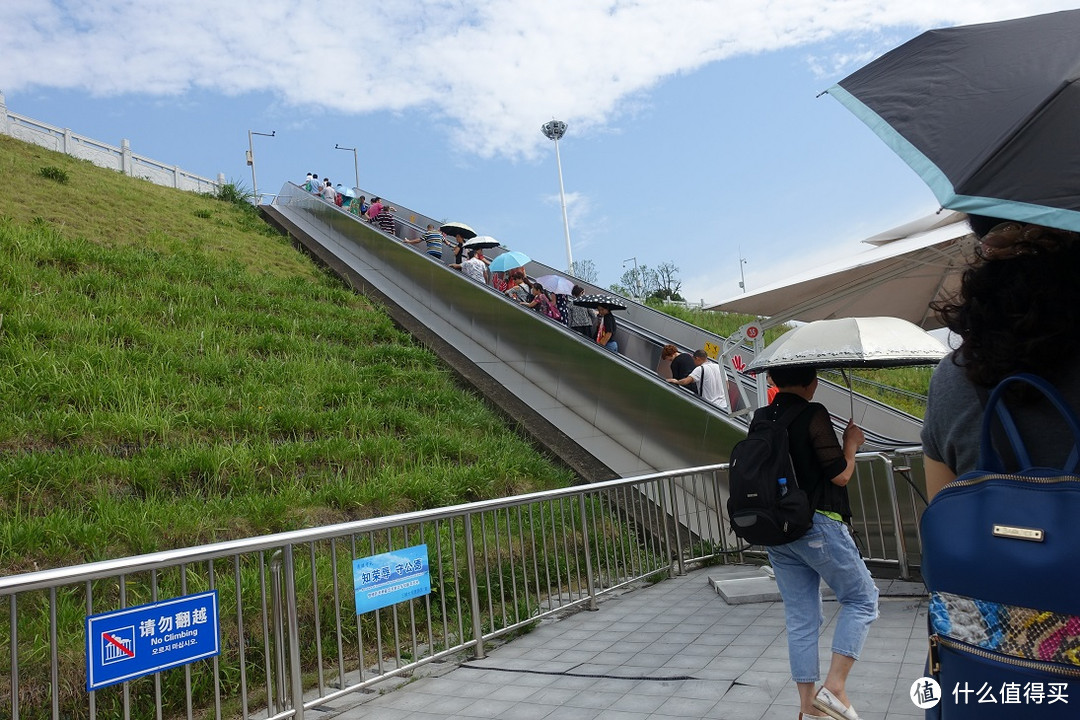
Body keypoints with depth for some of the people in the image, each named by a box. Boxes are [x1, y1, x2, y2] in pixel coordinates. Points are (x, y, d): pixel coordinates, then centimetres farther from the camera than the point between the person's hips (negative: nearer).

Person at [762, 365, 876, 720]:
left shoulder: (760, 420, 6)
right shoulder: (813, 414, -14)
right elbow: (840, 475, -12)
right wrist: (851, 442, 5)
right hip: (818, 524, -6)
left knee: (800, 618, 12)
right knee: (862, 598, 12)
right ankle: (834, 686, 3)